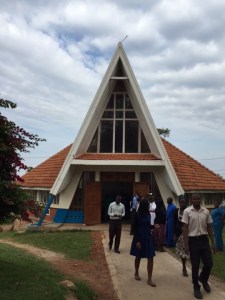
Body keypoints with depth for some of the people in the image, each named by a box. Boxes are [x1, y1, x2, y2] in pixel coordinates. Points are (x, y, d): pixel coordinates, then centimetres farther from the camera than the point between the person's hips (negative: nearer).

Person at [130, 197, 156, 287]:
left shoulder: (148, 214, 3)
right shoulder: (137, 215, -13)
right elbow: (135, 229, -13)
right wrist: (137, 241, -16)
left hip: (148, 237, 5)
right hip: (139, 238, -5)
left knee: (150, 258, -1)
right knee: (138, 257, 14)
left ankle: (149, 279, 5)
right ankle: (136, 273, 36)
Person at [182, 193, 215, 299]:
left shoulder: (206, 211, 2)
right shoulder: (187, 211, -8)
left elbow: (209, 227, 8)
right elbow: (185, 228, -7)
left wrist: (213, 242, 7)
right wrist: (186, 244, -11)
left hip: (204, 240, 3)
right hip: (193, 240, -3)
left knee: (209, 263, 4)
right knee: (195, 266, 5)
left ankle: (203, 279, 35)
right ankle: (196, 288, 23)